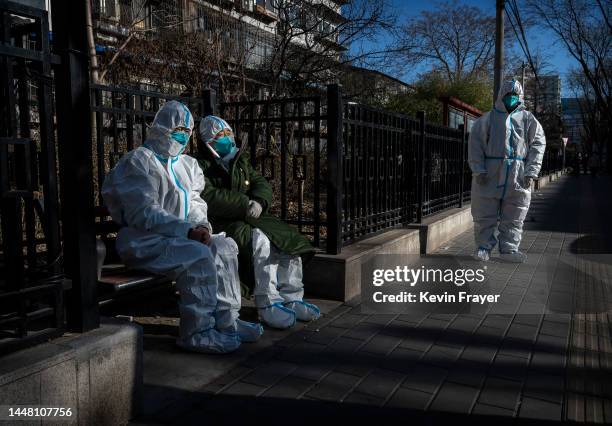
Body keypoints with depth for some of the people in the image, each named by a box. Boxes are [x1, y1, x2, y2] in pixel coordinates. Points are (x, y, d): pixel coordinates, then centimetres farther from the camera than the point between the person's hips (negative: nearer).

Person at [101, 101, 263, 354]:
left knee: (225, 246, -10)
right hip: (142, 240, -8)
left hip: (176, 235, 8)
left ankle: (226, 321, -6)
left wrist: (201, 225, -8)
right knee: (198, 255, -30)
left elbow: (195, 202, 17)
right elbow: (143, 213, -18)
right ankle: (197, 333, -21)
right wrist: (187, 231, -25)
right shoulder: (137, 162, -8)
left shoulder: (187, 165, 18)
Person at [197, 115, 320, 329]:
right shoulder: (202, 166, -2)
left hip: (248, 218, 7)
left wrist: (258, 202, -12)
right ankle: (267, 305, -29)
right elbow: (208, 198, -18)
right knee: (261, 241, -34)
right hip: (222, 223, -7)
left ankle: (291, 298, -11)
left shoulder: (241, 161, 20)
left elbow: (261, 183, 12)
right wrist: (245, 204, -20)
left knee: (290, 239, -14)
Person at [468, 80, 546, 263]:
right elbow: (475, 143, 3)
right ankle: (483, 247, 10)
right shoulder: (488, 118, 9)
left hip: (518, 175, 1)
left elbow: (538, 144, 8)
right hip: (490, 172, -1)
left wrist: (531, 172, -4)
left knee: (514, 216, 4)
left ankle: (509, 249, 12)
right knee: (484, 213, 1)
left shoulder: (528, 119, 13)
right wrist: (478, 170, -9)